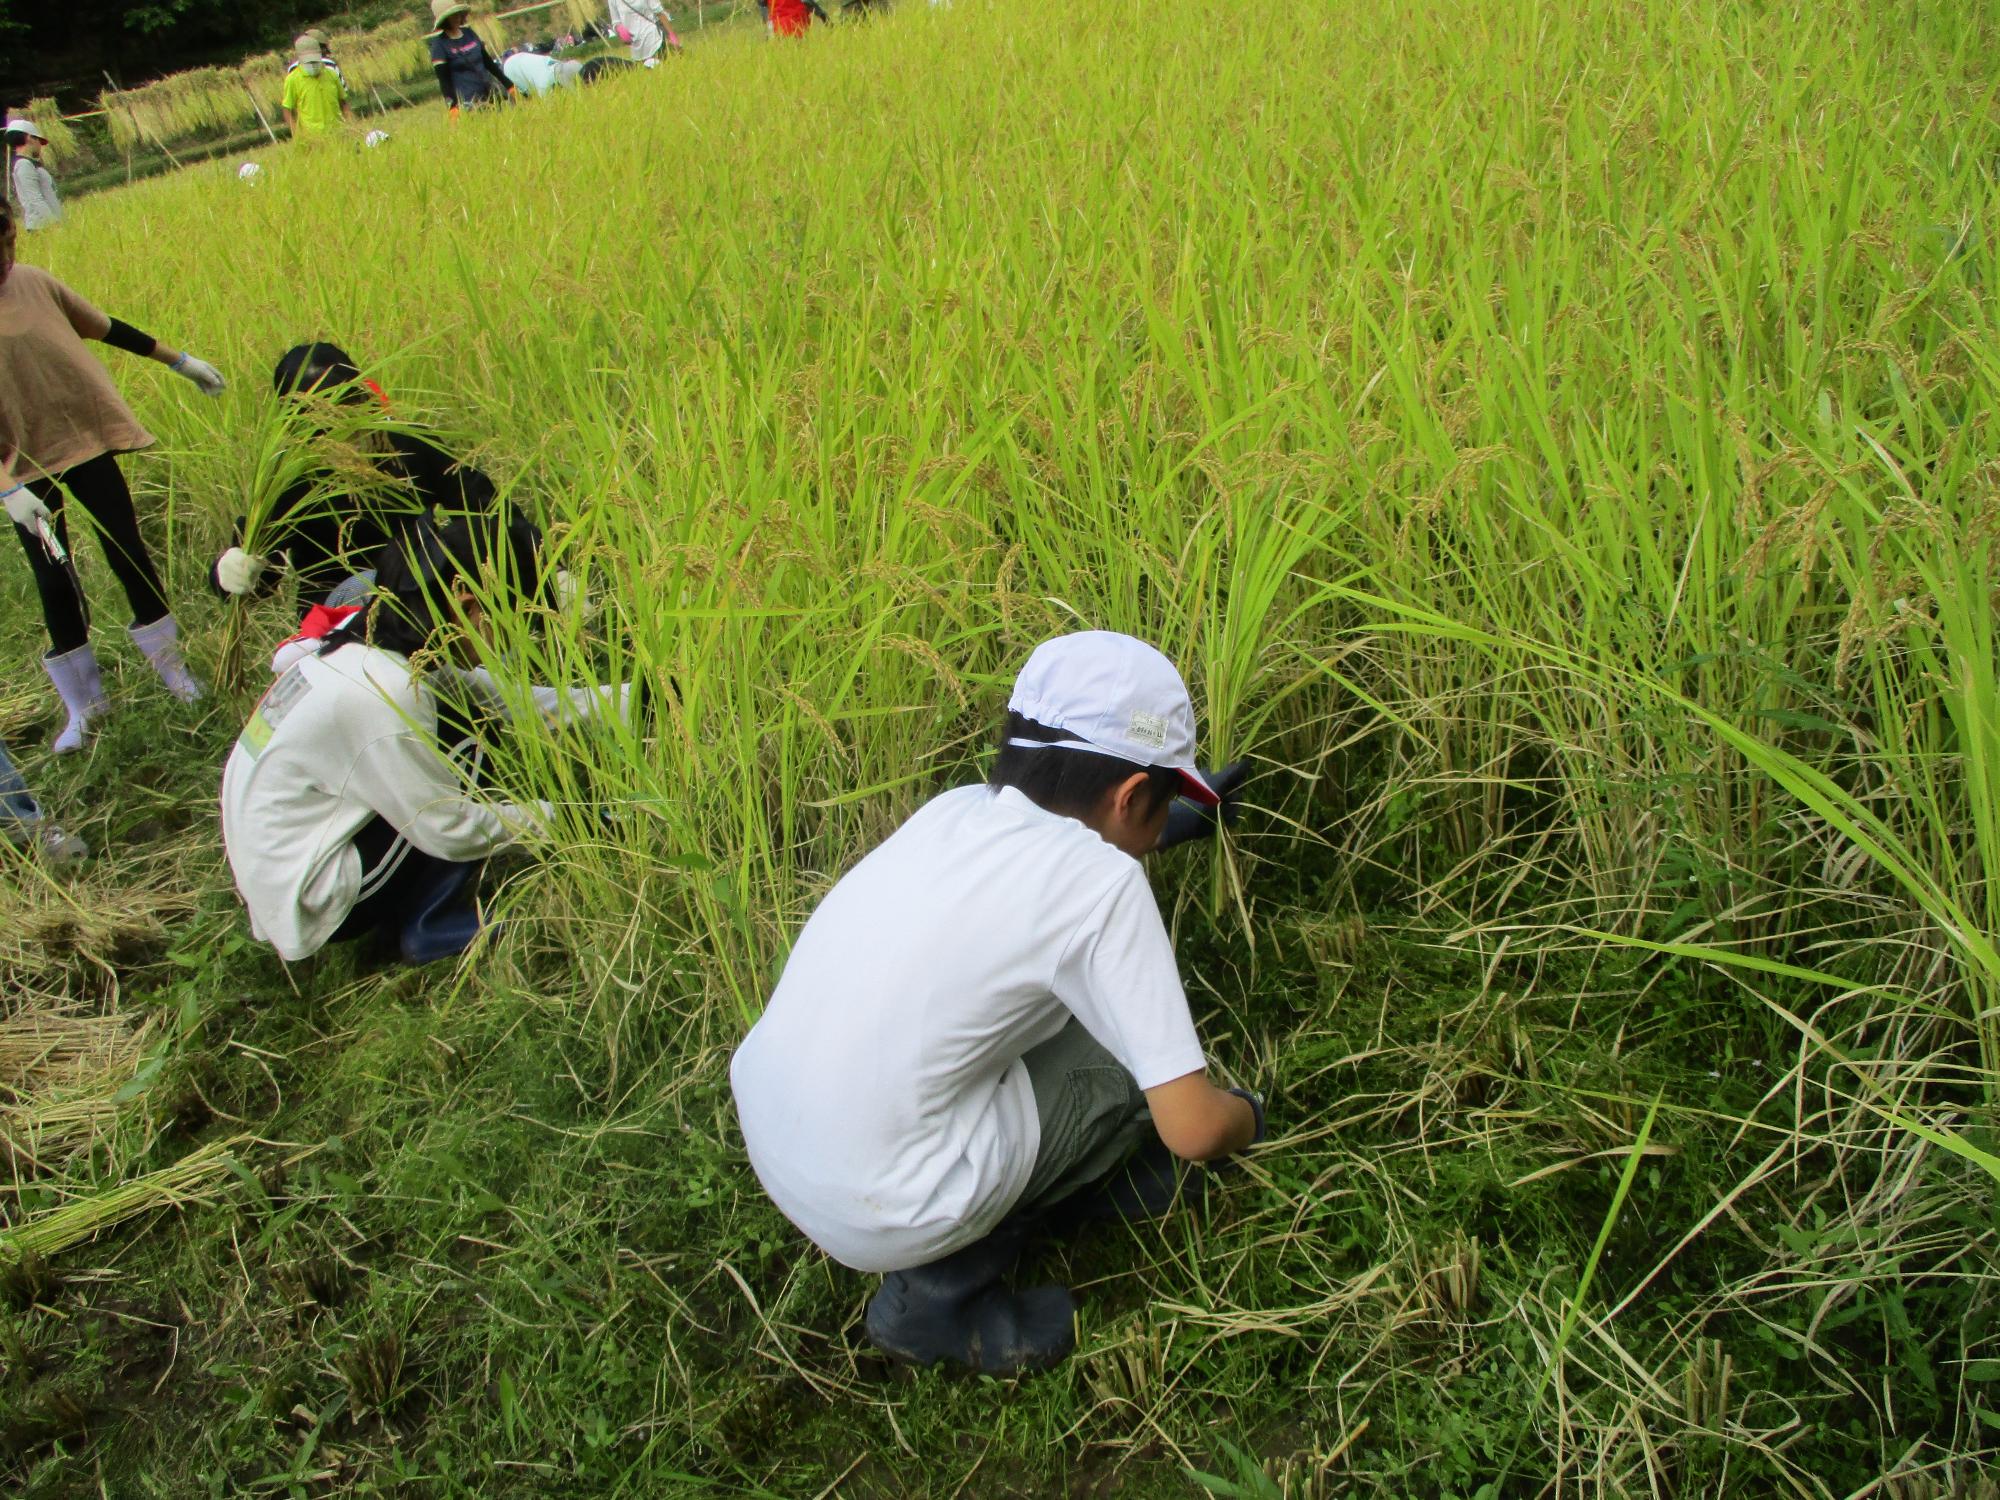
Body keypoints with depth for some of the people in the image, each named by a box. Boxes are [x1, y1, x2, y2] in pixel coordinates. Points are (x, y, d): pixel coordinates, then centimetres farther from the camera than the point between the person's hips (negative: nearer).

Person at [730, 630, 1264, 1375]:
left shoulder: (956, 809, 4)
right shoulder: (1102, 881, -15)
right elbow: (1193, 1128, -13)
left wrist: (1176, 824, 43)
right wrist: (1246, 1117, 11)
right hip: (878, 1211, -7)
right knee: (1140, 1060, 6)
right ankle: (940, 1294, 6)